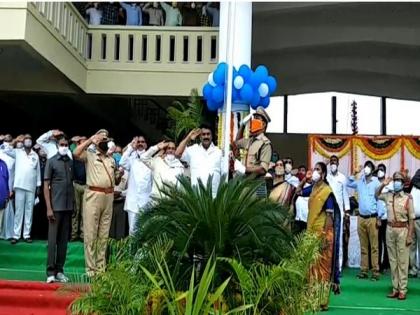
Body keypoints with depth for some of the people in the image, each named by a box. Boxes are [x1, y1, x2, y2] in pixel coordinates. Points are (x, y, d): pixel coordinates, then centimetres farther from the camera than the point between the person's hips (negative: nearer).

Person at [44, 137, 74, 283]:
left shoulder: (71, 163, 9)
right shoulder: (51, 162, -1)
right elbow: (46, 186, -4)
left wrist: (74, 204, 6)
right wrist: (49, 208, -11)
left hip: (68, 206, 4)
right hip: (56, 206, -4)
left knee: (64, 239, 6)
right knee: (53, 239, -2)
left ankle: (59, 270, 12)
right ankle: (50, 271, 1)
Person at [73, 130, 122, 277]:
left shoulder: (111, 160, 20)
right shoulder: (89, 155, 3)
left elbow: (116, 182, 23)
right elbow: (76, 153, -19)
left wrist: (119, 175, 0)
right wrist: (91, 139, -12)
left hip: (108, 196, 6)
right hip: (93, 195, -6)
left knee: (104, 234, 10)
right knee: (90, 233, -3)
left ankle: (101, 266, 17)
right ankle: (91, 268, 1)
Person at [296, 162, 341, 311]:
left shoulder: (327, 191, -13)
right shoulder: (313, 188, 8)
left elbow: (330, 216, -16)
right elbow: (298, 191, 23)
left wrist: (326, 237, -19)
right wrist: (305, 179, 8)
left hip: (323, 233, -8)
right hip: (312, 232, 8)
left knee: (323, 268, -1)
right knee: (312, 266, 12)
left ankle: (323, 302, 4)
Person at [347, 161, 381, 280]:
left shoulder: (376, 183, -5)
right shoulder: (360, 182, 9)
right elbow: (348, 184, 24)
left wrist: (379, 218, -9)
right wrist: (354, 173, 9)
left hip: (372, 218, -5)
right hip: (361, 218, 5)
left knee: (374, 246, -4)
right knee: (363, 246, 8)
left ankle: (375, 271, -2)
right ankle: (363, 270, 13)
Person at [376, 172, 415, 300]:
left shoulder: (407, 198, -6)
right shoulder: (388, 196, 5)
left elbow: (411, 219, -6)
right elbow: (376, 195, 22)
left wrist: (410, 236, -11)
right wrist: (383, 185, 3)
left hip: (402, 230, -4)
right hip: (390, 229, 4)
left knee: (402, 261, -1)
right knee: (392, 260, 8)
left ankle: (402, 290, 4)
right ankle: (395, 288, 15)